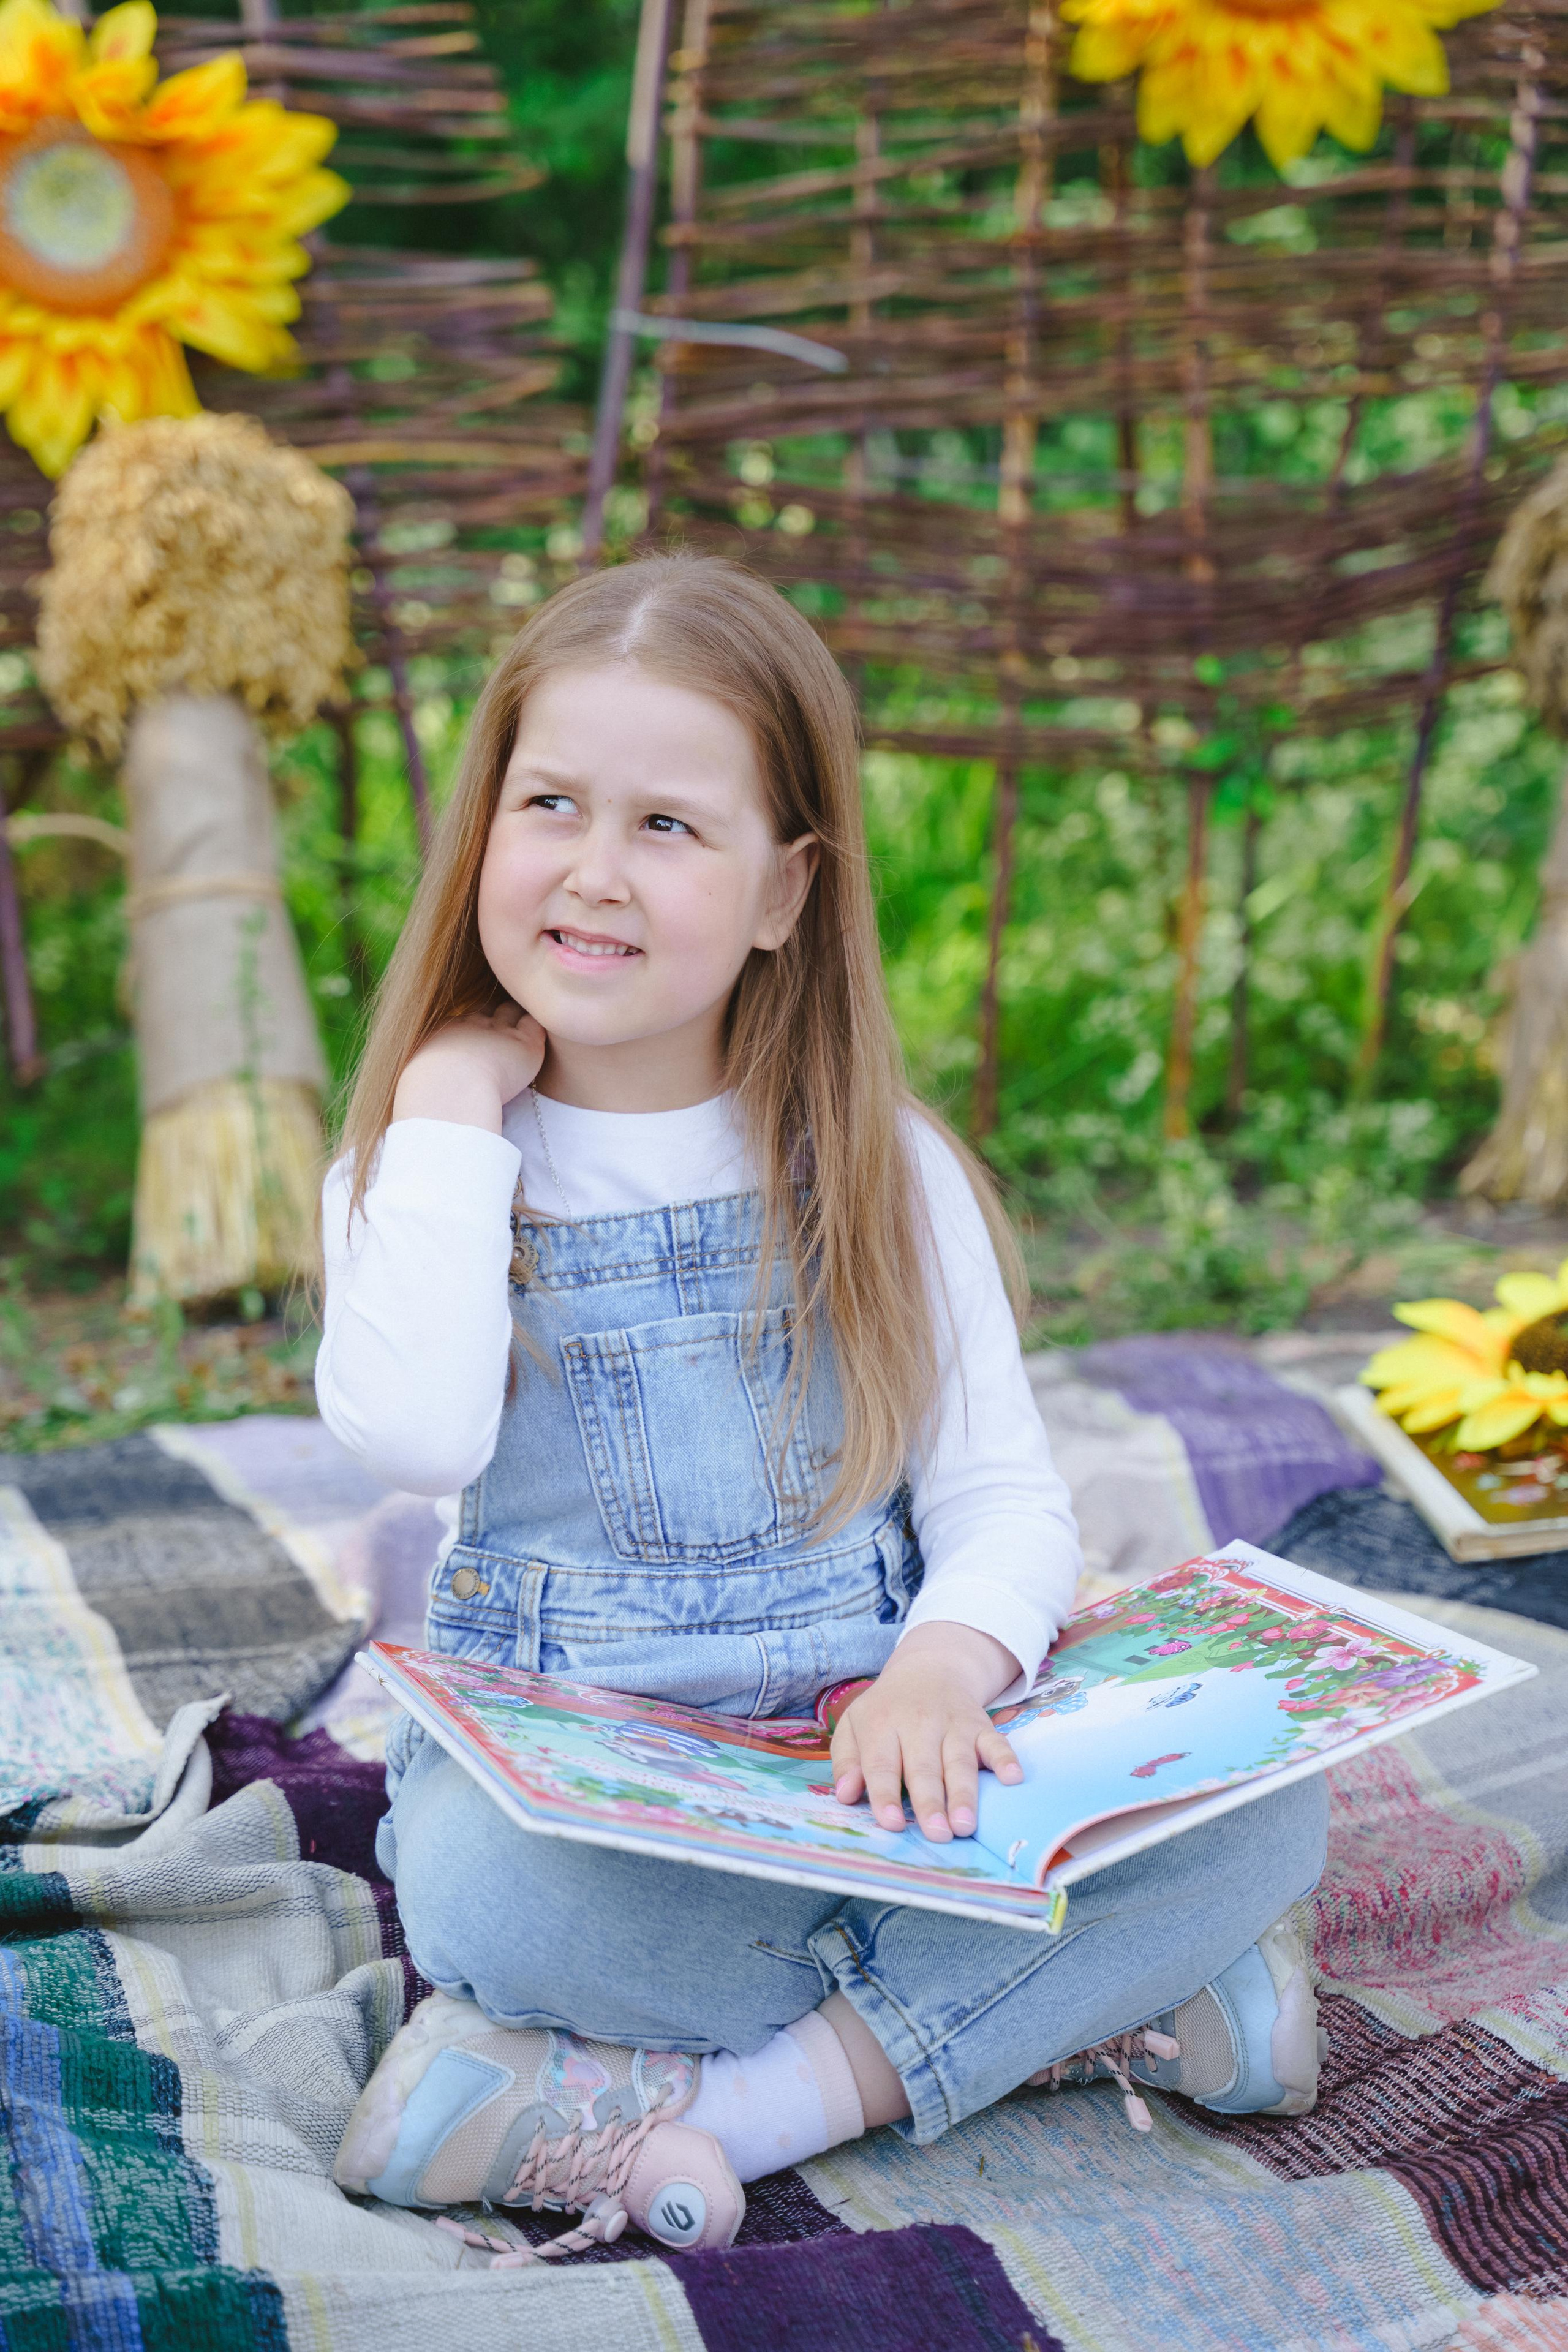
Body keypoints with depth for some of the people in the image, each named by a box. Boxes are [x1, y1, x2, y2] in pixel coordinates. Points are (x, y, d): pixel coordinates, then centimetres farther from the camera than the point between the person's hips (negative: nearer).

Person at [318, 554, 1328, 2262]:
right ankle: (1086, 2009, -20)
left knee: (1260, 1801, -22)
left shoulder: (878, 1167, 3)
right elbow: (414, 1436, -21)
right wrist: (455, 1101, -14)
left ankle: (721, 2103, -25)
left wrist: (941, 1671, -24)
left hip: (863, 1768, 2)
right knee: (488, 1871, -38)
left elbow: (1005, 1504, -2)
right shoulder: (421, 1165, 1)